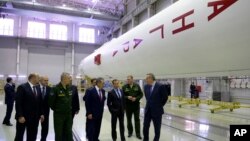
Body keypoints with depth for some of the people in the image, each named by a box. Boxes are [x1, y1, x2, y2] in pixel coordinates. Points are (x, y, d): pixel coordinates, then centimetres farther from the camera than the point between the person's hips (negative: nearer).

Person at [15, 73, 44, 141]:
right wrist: (20, 116, -19)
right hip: (23, 117, -6)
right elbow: (18, 103, -15)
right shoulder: (22, 87, -11)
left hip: (34, 117, 6)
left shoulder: (37, 89, 9)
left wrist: (41, 114, 6)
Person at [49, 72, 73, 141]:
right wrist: (55, 109, 0)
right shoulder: (56, 89, -15)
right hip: (59, 114, -4)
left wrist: (70, 108, 11)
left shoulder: (70, 88, 2)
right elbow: (50, 101, -12)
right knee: (59, 133, 10)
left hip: (69, 114, 5)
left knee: (69, 133, 13)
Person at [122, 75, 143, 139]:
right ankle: (130, 132, 27)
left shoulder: (137, 86, 0)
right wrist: (127, 97, -18)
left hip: (136, 105, 0)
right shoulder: (124, 87, -2)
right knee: (129, 119, 10)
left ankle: (138, 133, 13)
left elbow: (141, 94, 2)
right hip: (128, 105, 1)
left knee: (137, 119, 3)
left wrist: (136, 98, -14)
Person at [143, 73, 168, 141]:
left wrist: (159, 105, -2)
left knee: (157, 128, 10)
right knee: (145, 127, 9)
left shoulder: (160, 86, -15)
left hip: (157, 110, -5)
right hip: (147, 110, 5)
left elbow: (165, 97, -7)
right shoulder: (146, 86, 2)